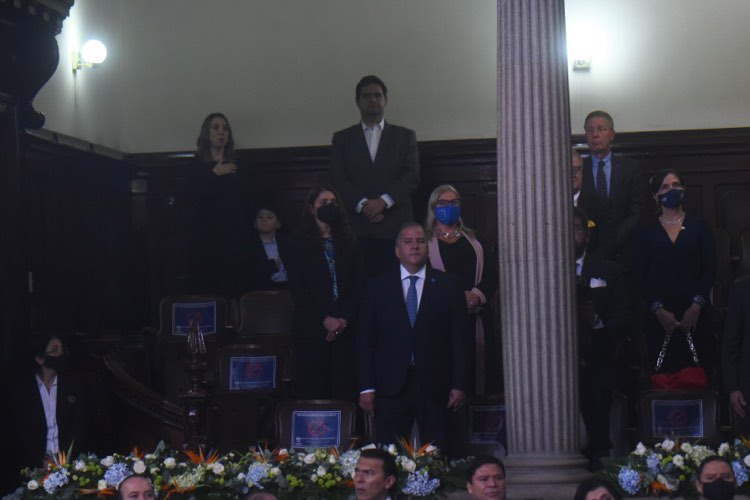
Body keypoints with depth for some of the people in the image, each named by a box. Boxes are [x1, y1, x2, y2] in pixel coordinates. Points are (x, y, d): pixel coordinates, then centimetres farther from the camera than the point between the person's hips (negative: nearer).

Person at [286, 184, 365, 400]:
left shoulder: (348, 242, 13)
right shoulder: (299, 242, 5)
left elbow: (359, 283, 7)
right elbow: (297, 287, -2)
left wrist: (345, 318, -7)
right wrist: (325, 319, -10)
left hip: (345, 327, 2)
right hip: (312, 328, -2)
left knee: (345, 388, -3)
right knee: (313, 390, -4)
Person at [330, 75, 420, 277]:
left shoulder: (405, 136, 14)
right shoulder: (342, 138, 15)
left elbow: (412, 175, 3)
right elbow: (338, 178, 5)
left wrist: (383, 201, -11)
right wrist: (362, 205, -11)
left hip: (395, 224, 0)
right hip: (357, 226, 0)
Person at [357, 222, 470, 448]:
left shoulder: (448, 285, 7)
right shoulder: (378, 286, 8)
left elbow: (460, 338, 5)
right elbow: (365, 340, 6)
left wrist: (460, 384, -2)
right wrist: (366, 387, -2)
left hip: (434, 385, 0)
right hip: (391, 386, 0)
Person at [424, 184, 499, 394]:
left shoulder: (473, 239, 18)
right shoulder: (426, 241, 7)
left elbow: (492, 272, 10)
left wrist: (478, 294, -9)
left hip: (476, 317, 3)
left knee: (478, 365, -3)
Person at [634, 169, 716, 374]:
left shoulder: (699, 226, 9)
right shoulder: (647, 231, 10)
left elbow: (710, 268, 4)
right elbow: (641, 274, 4)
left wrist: (697, 305, -6)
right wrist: (658, 310, -6)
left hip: (696, 313, 0)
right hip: (659, 316, 0)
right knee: (664, 373, -6)